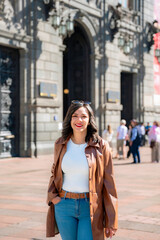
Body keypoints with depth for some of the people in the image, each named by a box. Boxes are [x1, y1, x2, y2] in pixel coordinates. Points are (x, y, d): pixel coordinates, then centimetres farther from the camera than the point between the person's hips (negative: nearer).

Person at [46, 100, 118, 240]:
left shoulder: (101, 146, -5)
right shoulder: (60, 144, 5)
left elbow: (109, 183, -3)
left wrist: (111, 221, -4)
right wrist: (52, 196, 1)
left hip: (90, 207, -3)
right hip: (64, 206, 3)